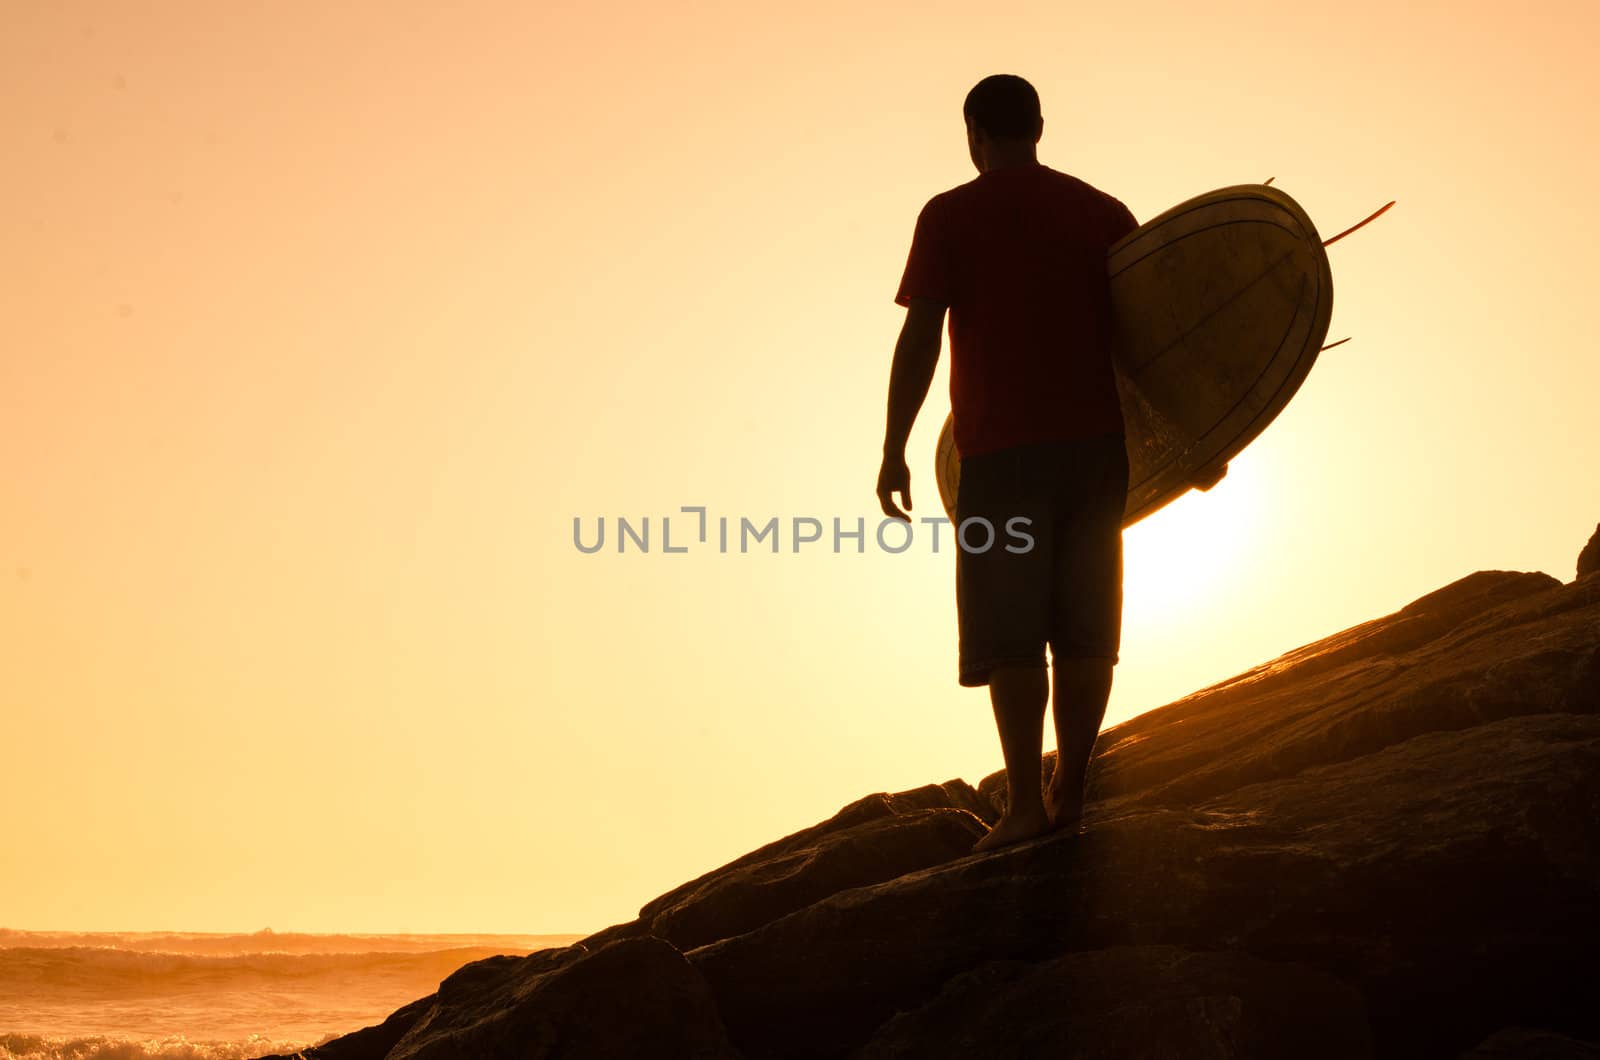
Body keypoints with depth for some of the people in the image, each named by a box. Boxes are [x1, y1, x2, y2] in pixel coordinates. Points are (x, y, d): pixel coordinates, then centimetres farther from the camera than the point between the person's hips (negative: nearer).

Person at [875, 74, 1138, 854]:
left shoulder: (950, 216, 1)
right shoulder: (1103, 212, 12)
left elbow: (920, 339, -6)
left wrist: (894, 451, -2)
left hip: (1005, 450, -4)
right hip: (1097, 444, 4)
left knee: (1010, 634, -1)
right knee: (1084, 628, 7)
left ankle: (1026, 803, -4)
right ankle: (1070, 792, 10)